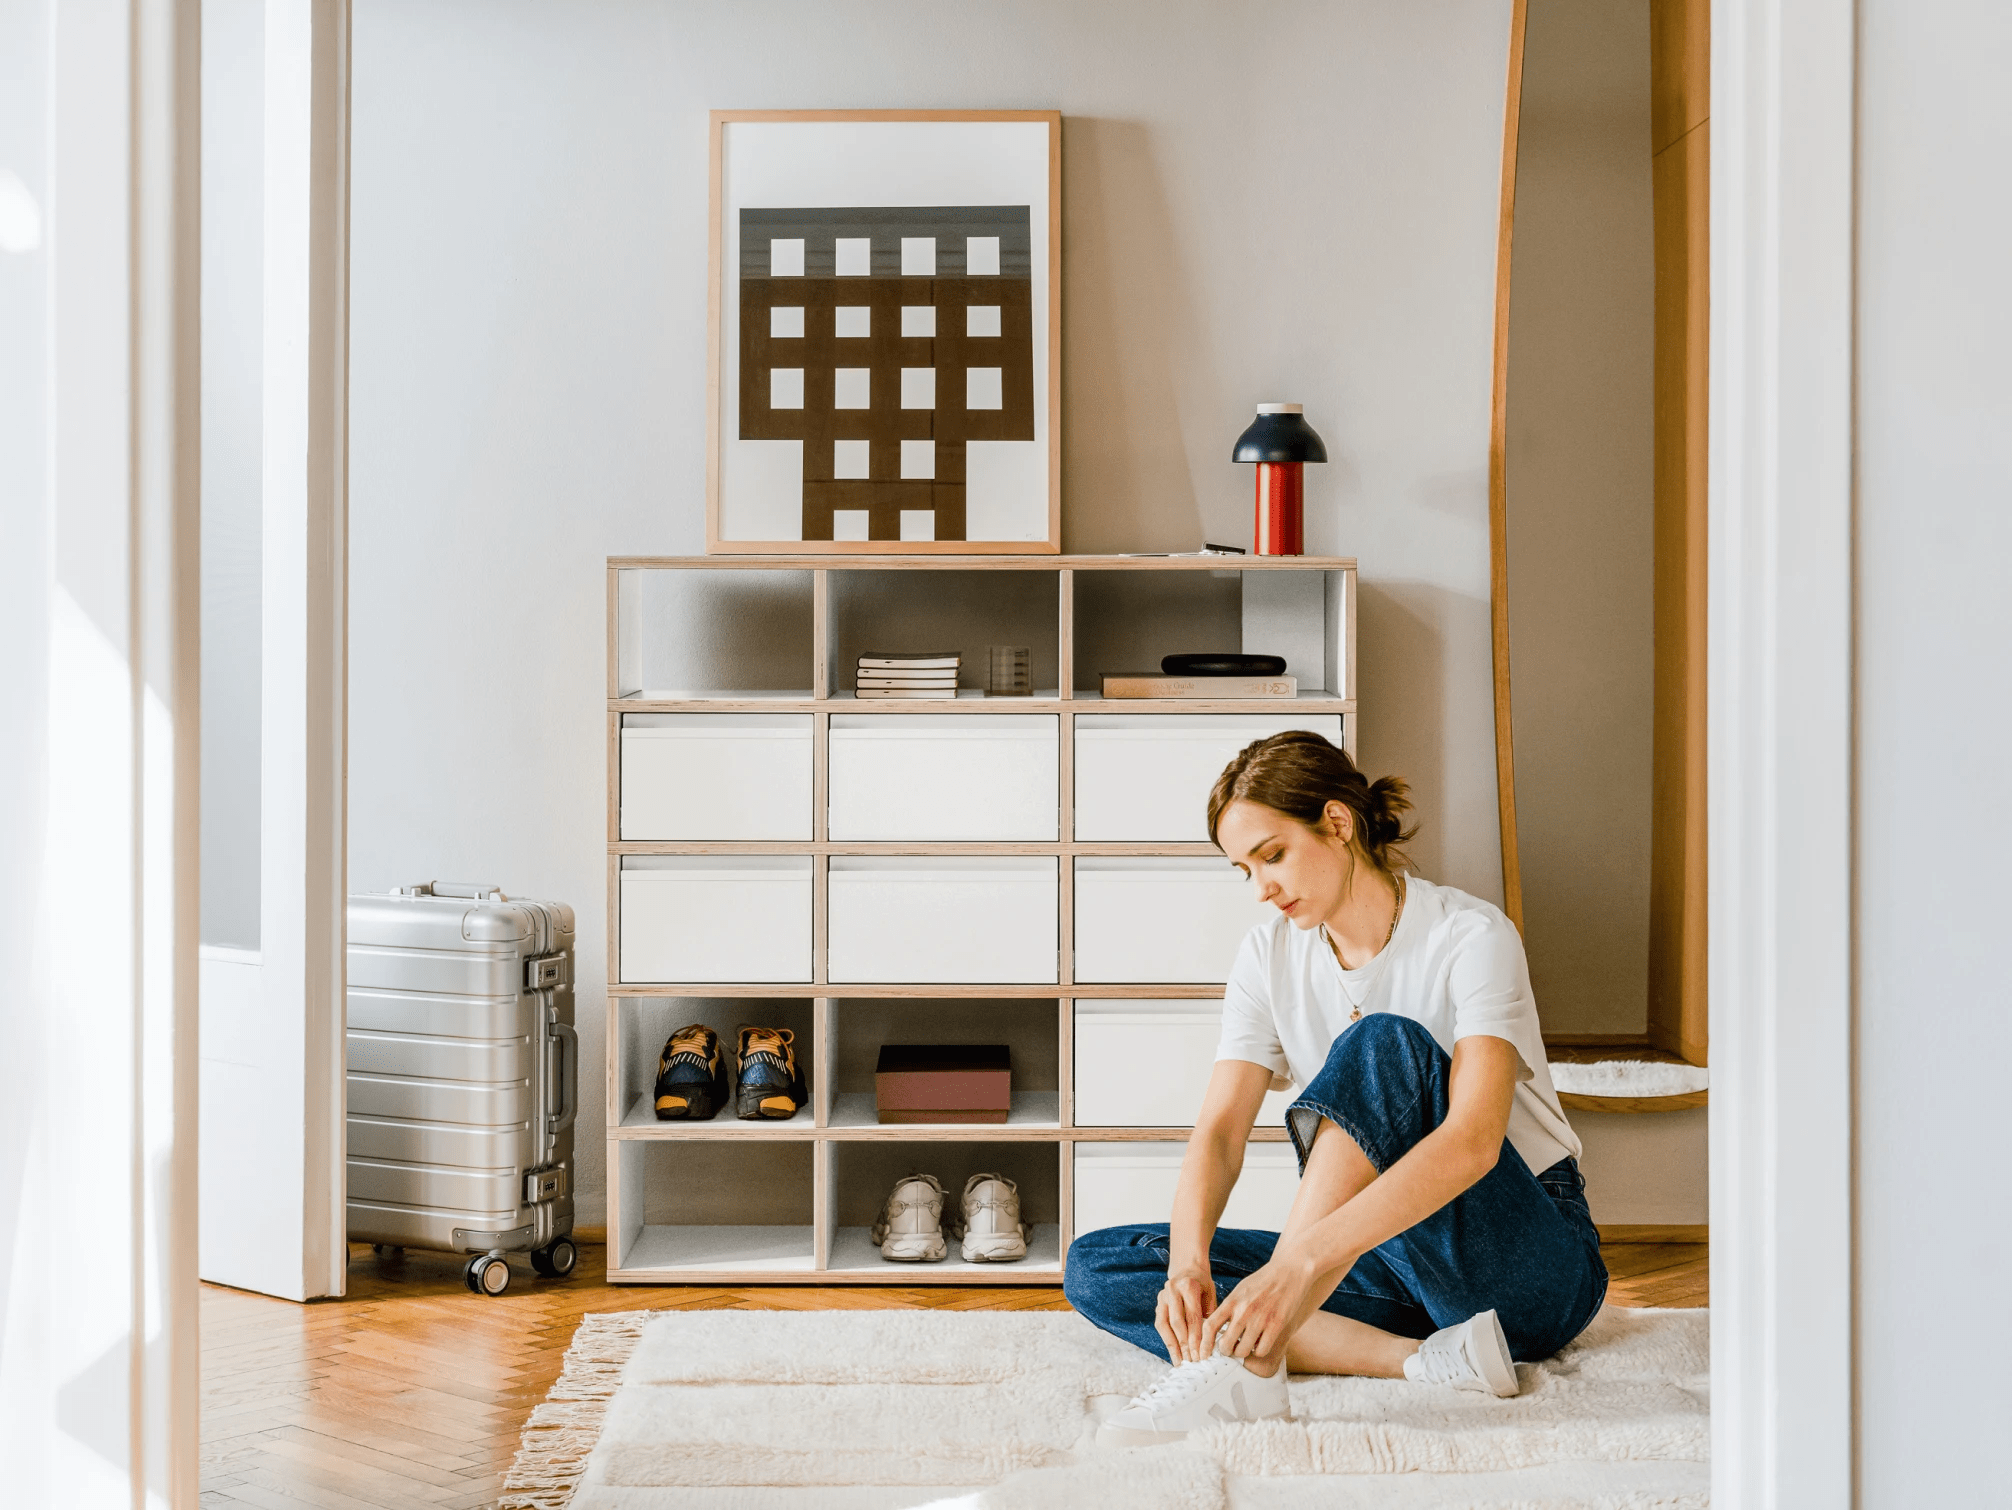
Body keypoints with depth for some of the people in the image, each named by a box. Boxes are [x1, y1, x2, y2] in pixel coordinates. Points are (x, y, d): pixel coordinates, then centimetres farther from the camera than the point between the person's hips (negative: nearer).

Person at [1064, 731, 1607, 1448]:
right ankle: (1424, 1358, -25)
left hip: (1534, 1264, -6)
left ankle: (1245, 1365, -38)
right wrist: (1188, 1264, -27)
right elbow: (1218, 1132, -7)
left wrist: (1303, 1260, -42)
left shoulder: (1472, 937, -15)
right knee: (1097, 1267, -11)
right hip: (1389, 1264, 6)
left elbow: (1473, 1138, -31)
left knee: (1384, 1042, -32)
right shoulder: (1270, 954, 3)